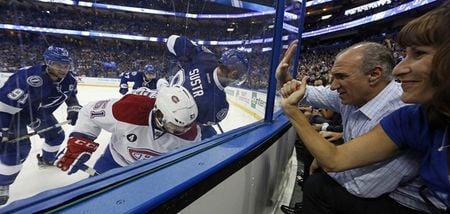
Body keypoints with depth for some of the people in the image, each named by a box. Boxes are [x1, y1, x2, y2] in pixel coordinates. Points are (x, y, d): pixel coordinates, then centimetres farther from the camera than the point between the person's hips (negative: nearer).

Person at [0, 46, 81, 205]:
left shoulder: (69, 80, -16)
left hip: (39, 112, 7)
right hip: (15, 112, -7)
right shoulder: (27, 78, -39)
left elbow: (71, 96, 7)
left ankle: (46, 159, 44)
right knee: (17, 149, -12)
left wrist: (74, 110, -4)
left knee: (56, 135, 13)